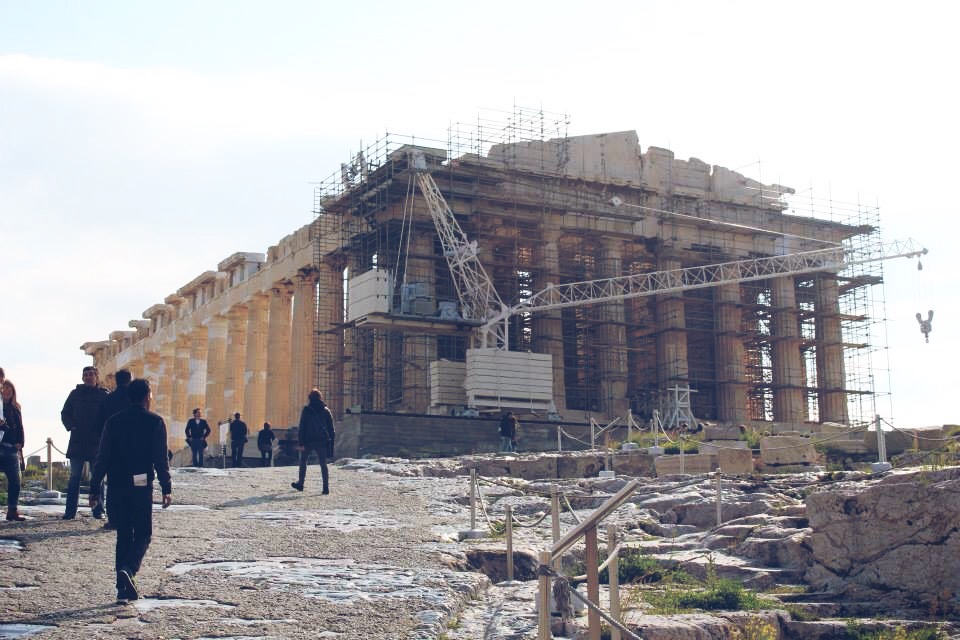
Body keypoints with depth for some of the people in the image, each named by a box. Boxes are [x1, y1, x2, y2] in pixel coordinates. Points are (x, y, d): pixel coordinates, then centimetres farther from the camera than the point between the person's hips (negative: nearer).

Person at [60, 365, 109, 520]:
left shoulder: (104, 395, 4)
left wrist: (102, 432, -10)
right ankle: (70, 511, 3)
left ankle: (98, 510, 8)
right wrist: (71, 426, -7)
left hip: (97, 442, -1)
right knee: (75, 477, 1)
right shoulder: (76, 394, 9)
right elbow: (65, 413, 10)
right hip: (77, 442, 1)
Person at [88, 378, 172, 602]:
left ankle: (123, 587, 11)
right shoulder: (155, 422, -2)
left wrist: (94, 489, 7)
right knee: (143, 535, 6)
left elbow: (102, 458, 4)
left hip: (117, 486, 3)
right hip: (142, 487, -3)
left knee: (123, 535, 12)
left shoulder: (114, 421, 7)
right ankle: (128, 569, -20)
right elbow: (161, 459, -7)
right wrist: (166, 489, -4)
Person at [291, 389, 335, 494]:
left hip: (308, 441, -2)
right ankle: (326, 487, -8)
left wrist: (300, 443, -7)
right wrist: (331, 441, 11)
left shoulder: (306, 410, -5)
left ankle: (300, 484, 26)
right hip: (322, 441, 2)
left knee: (303, 462, 18)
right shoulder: (326, 410, 4)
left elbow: (302, 427, -7)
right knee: (323, 464, 2)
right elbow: (331, 428, 6)